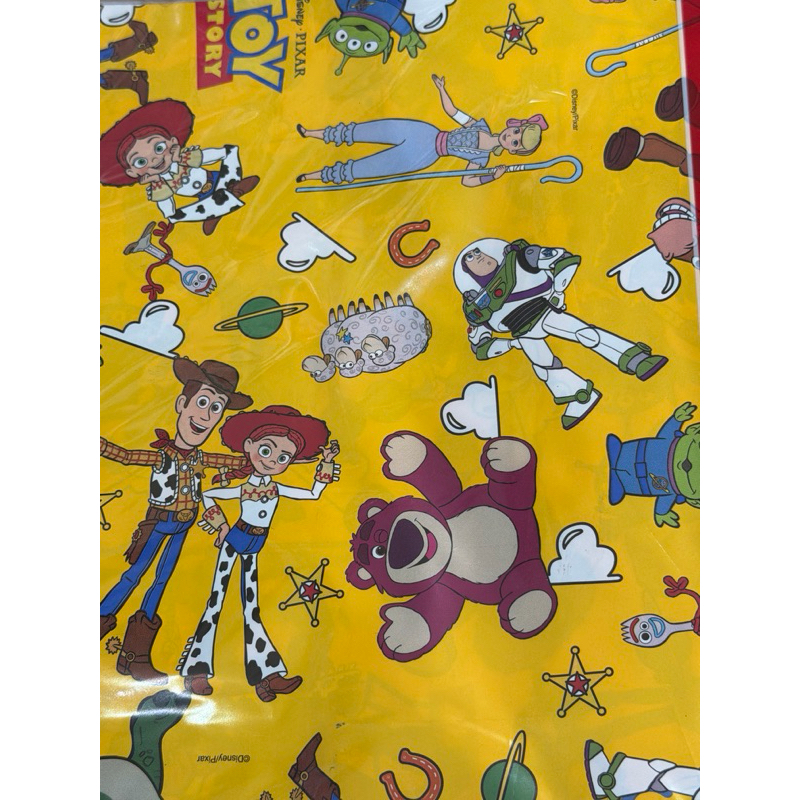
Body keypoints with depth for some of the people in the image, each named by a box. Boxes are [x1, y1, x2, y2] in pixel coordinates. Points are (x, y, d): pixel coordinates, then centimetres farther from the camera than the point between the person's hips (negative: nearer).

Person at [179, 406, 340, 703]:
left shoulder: (277, 489, -1)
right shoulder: (241, 489, -12)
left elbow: (313, 494, 4)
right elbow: (206, 494, -2)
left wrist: (326, 463, 0)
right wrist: (219, 524, -3)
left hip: (253, 549, 4)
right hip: (233, 543, -4)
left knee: (251, 608, 8)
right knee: (216, 601, -1)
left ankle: (266, 675, 6)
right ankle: (197, 672, 9)